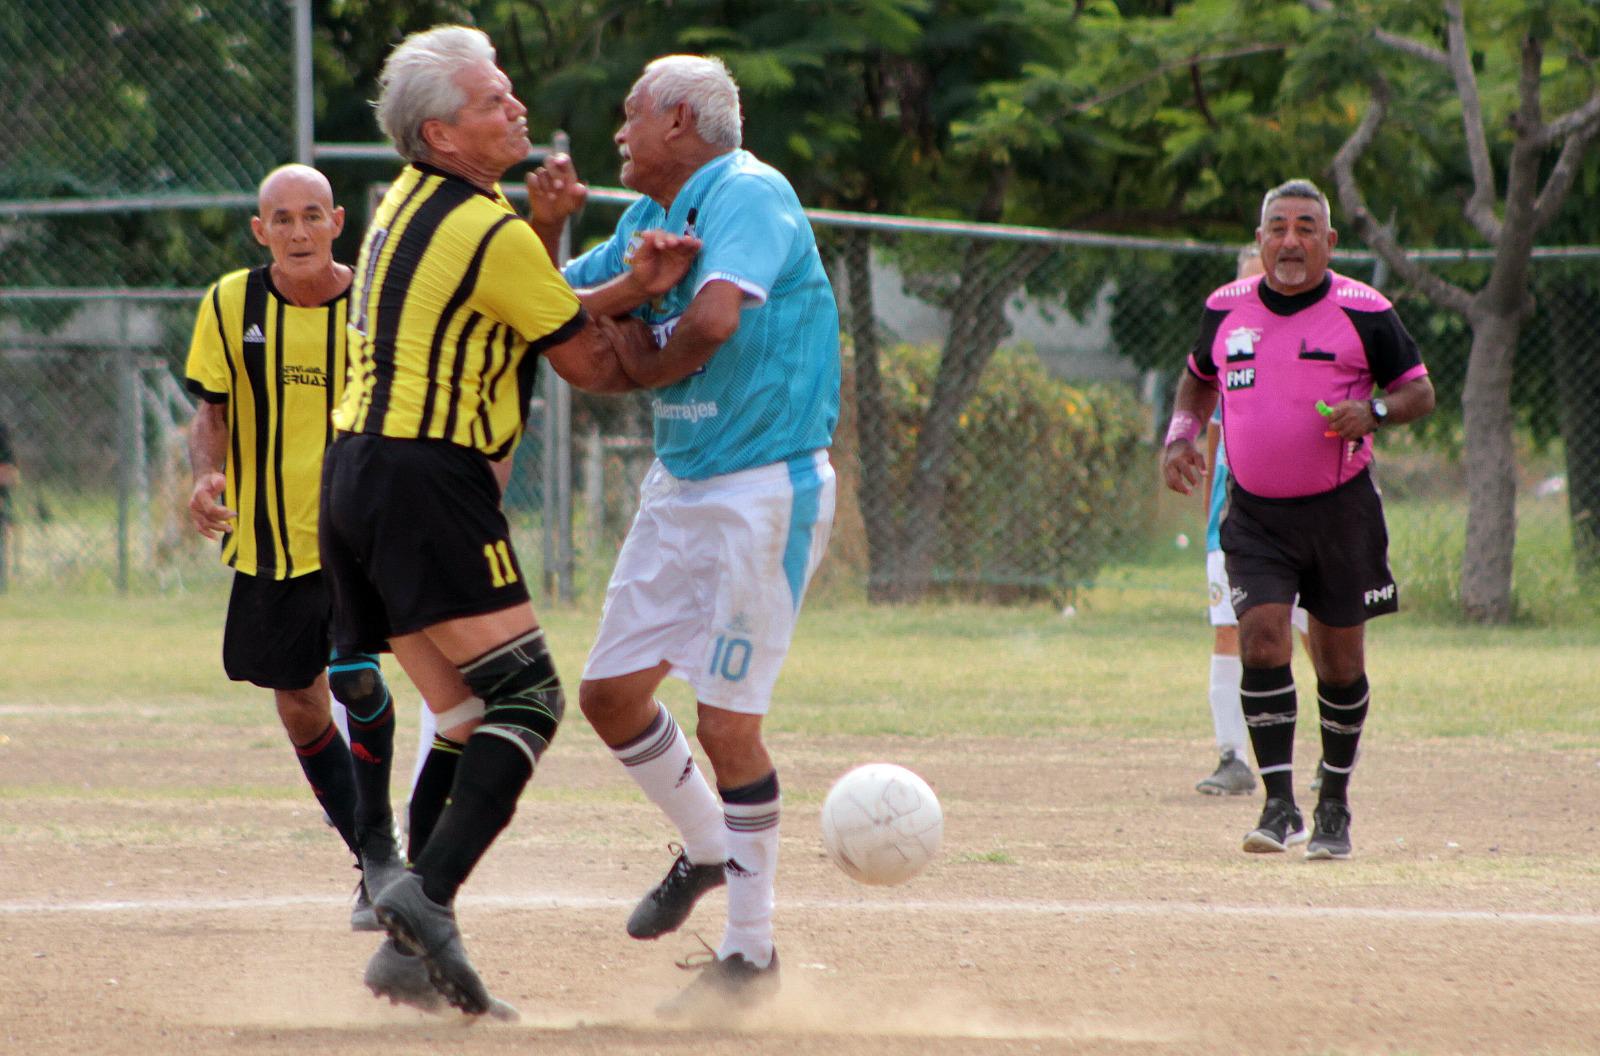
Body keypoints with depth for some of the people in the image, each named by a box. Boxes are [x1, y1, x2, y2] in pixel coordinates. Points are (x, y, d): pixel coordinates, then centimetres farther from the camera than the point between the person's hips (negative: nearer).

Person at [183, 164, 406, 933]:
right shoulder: (231, 305, -4)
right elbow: (211, 411, 3)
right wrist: (206, 476, -17)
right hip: (268, 543, 3)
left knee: (355, 675, -22)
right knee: (299, 710, 8)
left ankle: (379, 843, -1)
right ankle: (374, 867, 25)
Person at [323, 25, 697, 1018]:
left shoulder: (408, 203, 16)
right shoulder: (493, 234, -12)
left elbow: (545, 314, 17)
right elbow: (596, 367, -3)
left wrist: (630, 289, 2)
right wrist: (649, 304, 16)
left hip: (356, 473, 9)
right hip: (430, 484, -9)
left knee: (469, 720, 11)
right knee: (527, 697, -8)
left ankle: (412, 953, 5)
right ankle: (429, 891, -24)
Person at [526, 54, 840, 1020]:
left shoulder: (749, 194, -14)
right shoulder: (647, 219, 13)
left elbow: (714, 320, -29)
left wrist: (639, 370, -10)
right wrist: (545, 227, 0)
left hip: (764, 491, -9)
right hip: (680, 487, 9)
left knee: (726, 722, -9)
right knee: (611, 693, 11)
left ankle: (752, 952, 2)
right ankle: (706, 850, 34)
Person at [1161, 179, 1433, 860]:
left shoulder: (1364, 312, -5)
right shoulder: (1226, 309, 4)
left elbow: (1420, 390, 0)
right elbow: (1200, 378, 22)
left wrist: (1372, 410, -20)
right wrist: (1181, 435, 4)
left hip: (1341, 510, -1)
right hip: (1256, 515, 1)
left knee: (1340, 663, 5)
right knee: (1261, 641, -16)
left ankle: (1334, 806, 23)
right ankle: (1280, 805, -13)